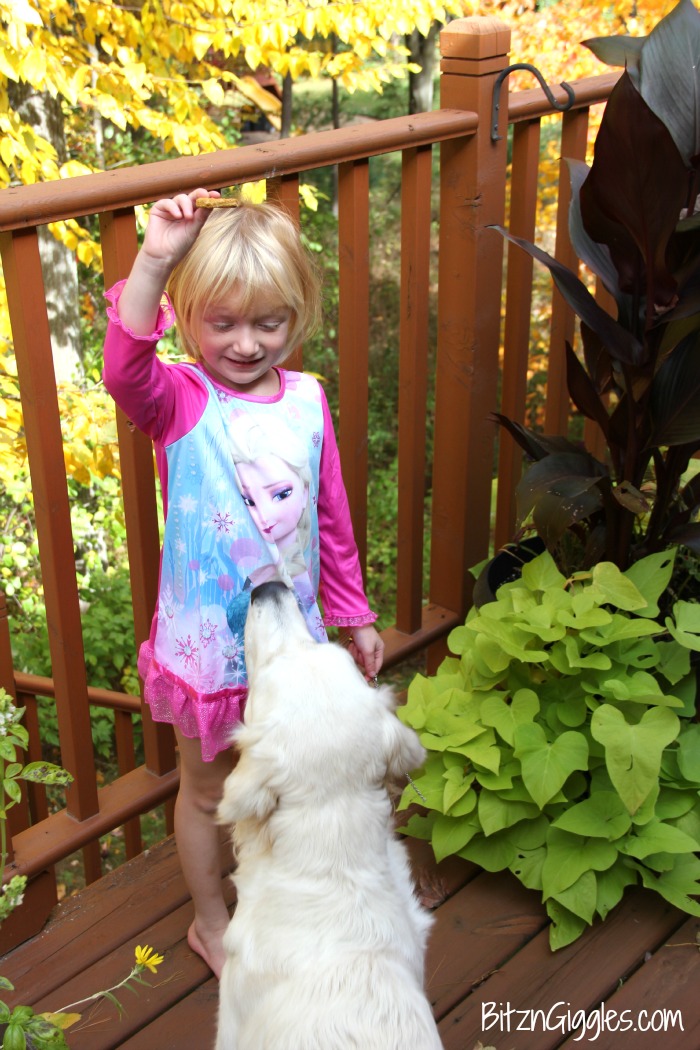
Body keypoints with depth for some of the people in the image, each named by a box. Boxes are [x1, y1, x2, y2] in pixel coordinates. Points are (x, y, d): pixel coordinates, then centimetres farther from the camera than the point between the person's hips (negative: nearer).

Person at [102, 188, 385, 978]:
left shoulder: (306, 401, -4)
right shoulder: (179, 401, -15)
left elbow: (331, 517, 5)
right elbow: (124, 371, -40)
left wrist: (353, 615, 11)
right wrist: (153, 259, -51)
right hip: (207, 643, -4)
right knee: (207, 789, 17)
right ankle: (210, 920, 41)